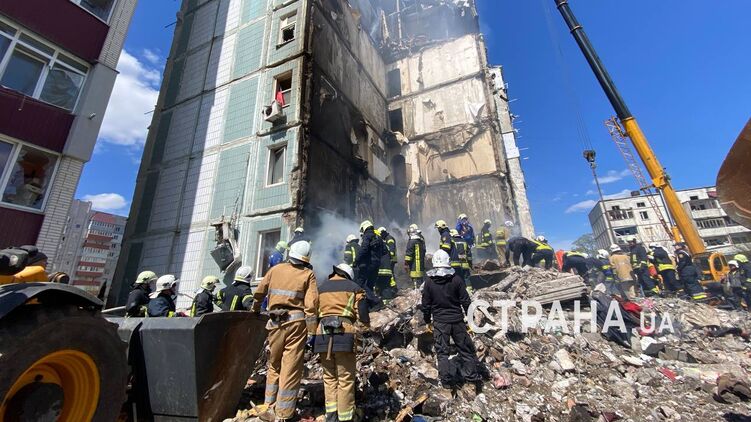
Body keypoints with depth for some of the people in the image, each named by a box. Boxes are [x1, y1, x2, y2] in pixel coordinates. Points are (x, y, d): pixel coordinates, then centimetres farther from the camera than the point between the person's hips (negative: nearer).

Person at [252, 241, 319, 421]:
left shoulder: (275, 269, 4)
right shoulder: (308, 274, -4)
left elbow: (259, 293, 13)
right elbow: (311, 304, -11)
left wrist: (255, 310, 32)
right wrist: (312, 332, -6)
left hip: (276, 322, 3)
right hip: (297, 322, -3)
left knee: (274, 365, 21)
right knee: (291, 369, 7)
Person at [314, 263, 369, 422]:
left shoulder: (320, 288, 16)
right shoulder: (354, 288, 6)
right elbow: (363, 314, -1)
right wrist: (365, 325, 18)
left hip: (322, 335, 4)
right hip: (345, 334, -3)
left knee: (329, 377, 18)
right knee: (346, 379, 7)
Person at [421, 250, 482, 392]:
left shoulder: (429, 282, -7)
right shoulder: (456, 279, -9)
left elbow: (426, 304, -1)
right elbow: (466, 301, -5)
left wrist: (428, 321, 13)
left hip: (439, 322, 0)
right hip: (457, 320, 1)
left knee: (442, 352, 11)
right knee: (465, 348, 16)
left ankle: (447, 380, 18)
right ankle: (472, 376, 26)